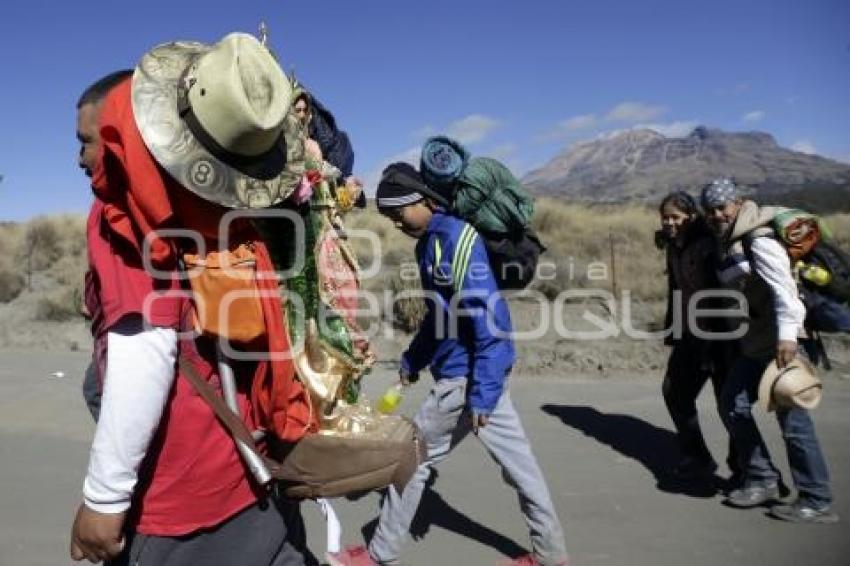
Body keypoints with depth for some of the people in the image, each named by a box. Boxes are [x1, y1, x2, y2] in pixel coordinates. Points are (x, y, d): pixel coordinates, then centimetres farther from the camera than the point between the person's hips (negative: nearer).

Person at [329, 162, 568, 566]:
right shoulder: (430, 242, 11)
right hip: (476, 374, 9)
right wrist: (412, 361, 20)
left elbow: (490, 319, -23)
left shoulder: (456, 239, -18)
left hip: (467, 378, -9)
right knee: (516, 460, 15)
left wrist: (480, 392, -23)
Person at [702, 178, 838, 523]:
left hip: (781, 344, -9)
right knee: (732, 405, 11)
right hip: (754, 345, 9)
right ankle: (762, 480, 23)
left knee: (792, 419, -4)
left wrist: (787, 334, -35)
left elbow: (783, 287, -25)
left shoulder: (759, 240, -13)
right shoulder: (726, 243, 13)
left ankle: (817, 502, 9)